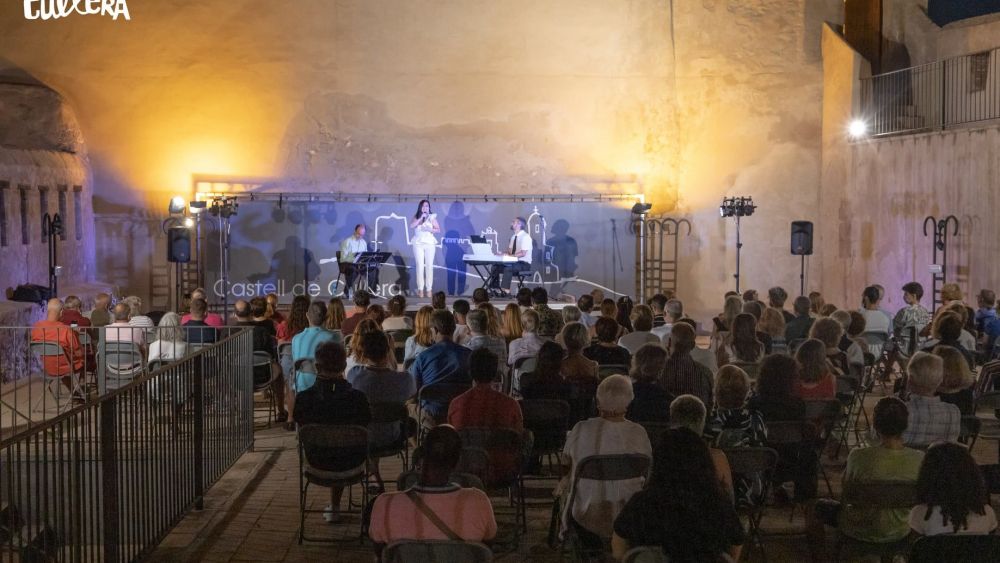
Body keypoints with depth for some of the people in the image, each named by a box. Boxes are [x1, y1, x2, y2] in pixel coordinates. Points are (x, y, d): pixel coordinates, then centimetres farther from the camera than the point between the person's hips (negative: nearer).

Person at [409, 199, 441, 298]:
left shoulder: (432, 217, 5)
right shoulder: (416, 217, 8)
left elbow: (438, 230, 3)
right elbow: (411, 226, -9)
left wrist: (429, 229, -13)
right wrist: (421, 218, -13)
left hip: (430, 243, 0)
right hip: (418, 243, 0)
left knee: (429, 266, -3)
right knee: (420, 265, -4)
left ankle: (429, 289, 0)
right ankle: (420, 289, -2)